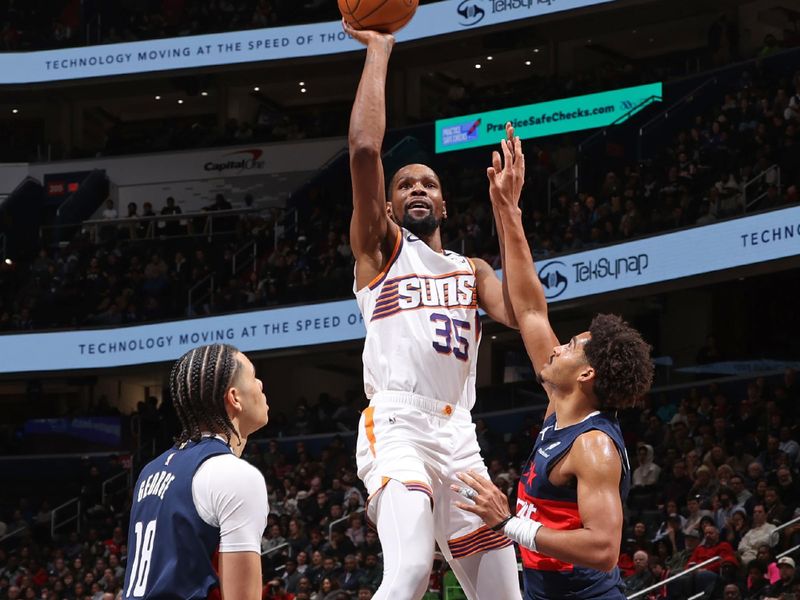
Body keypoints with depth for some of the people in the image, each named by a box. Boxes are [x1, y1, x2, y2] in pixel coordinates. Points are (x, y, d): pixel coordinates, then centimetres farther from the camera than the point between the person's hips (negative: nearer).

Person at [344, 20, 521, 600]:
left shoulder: (472, 270, 25)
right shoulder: (381, 248, 12)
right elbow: (365, 149, -5)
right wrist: (378, 52, 1)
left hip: (459, 437, 6)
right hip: (396, 426, -6)